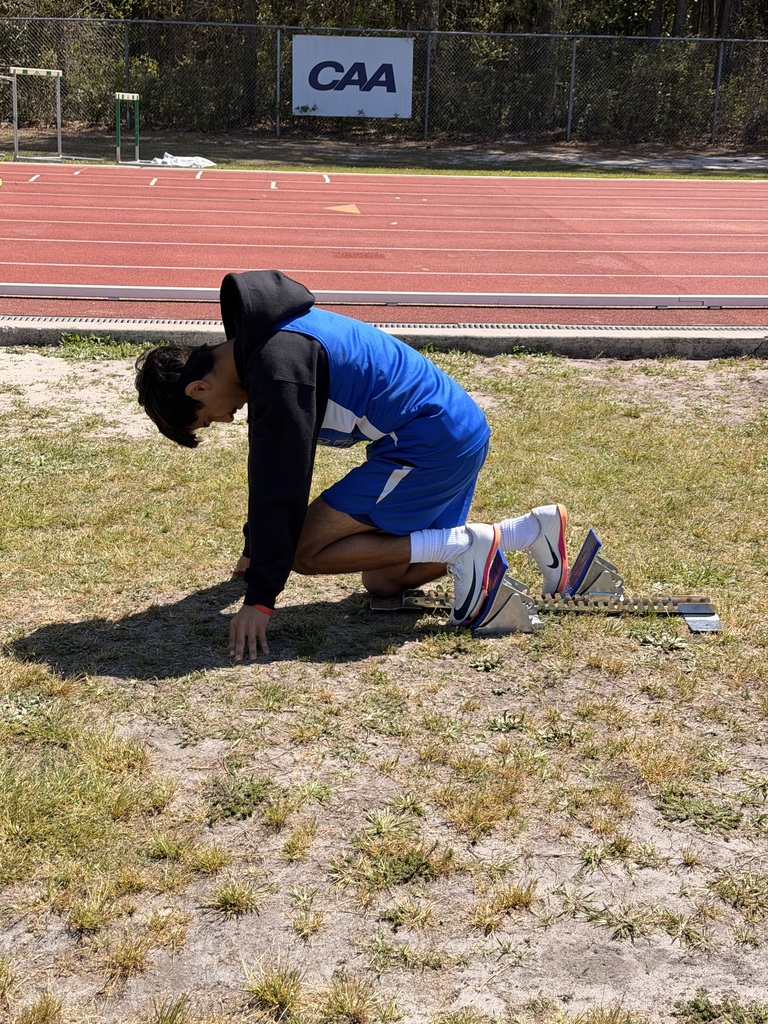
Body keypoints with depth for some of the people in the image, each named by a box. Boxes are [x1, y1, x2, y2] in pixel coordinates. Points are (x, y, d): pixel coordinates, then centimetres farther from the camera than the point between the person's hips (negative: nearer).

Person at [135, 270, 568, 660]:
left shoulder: (277, 366, -19)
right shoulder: (266, 342, 13)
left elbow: (282, 486, -21)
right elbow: (271, 466, 25)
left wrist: (261, 598, -17)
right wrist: (257, 550, 33)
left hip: (432, 442, -10)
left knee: (306, 551, -7)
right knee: (382, 582, 13)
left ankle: (464, 545, -9)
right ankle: (534, 530, 12)